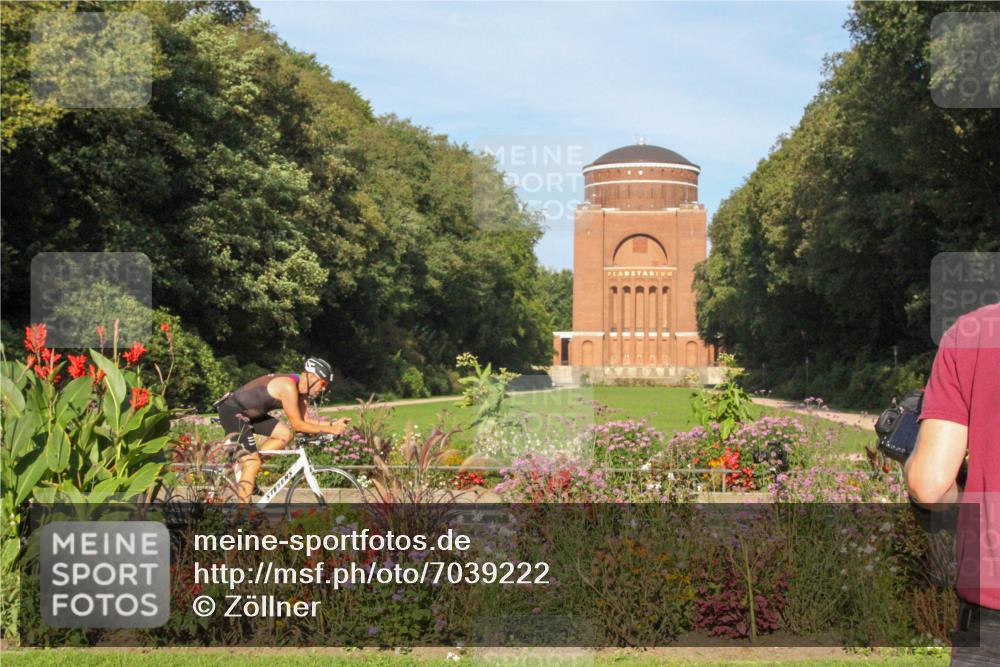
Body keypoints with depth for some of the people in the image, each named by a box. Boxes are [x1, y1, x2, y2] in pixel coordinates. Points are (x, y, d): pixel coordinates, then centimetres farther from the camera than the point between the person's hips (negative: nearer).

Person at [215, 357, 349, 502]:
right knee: (253, 463, -13)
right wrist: (330, 430, -18)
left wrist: (332, 424, -2)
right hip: (232, 410, -10)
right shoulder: (289, 386, -24)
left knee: (285, 435, 4)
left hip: (249, 412, 10)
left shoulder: (300, 389, 5)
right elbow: (297, 425, -21)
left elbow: (304, 421, 9)